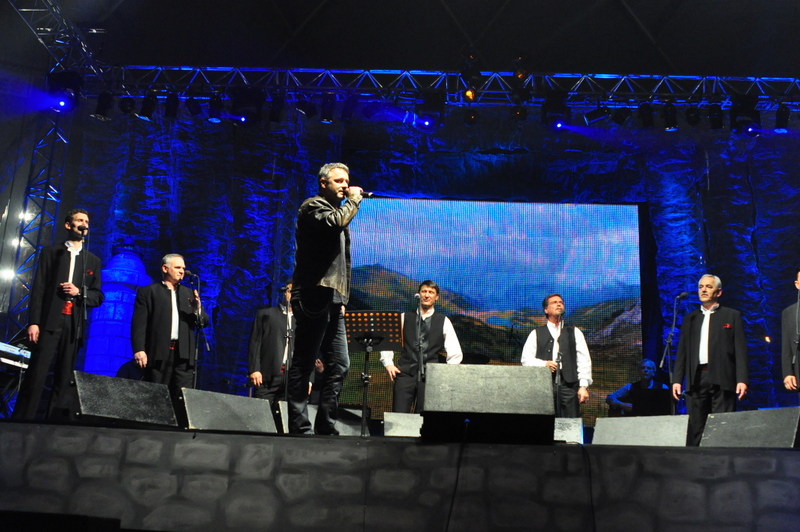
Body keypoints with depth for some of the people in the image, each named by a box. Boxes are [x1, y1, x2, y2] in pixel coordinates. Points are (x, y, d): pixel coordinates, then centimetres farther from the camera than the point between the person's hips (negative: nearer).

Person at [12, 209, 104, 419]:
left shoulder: (93, 260, 16)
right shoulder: (50, 252, 10)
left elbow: (98, 296, 13)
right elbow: (38, 289, 1)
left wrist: (79, 292, -8)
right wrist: (33, 322, -9)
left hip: (74, 324, 2)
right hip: (50, 320, -2)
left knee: (64, 377, 1)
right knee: (36, 374, -8)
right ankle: (22, 421, -5)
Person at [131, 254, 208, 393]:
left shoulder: (189, 294, 20)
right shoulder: (147, 292, 7)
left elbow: (204, 322, 16)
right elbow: (139, 323, -1)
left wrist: (197, 309, -5)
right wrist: (139, 349, -13)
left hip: (184, 354, 3)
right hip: (158, 353, -3)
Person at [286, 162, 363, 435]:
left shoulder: (338, 211, 26)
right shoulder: (313, 206, 0)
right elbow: (336, 222, -23)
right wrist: (354, 200, -5)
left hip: (332, 300, 9)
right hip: (314, 297, -9)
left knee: (339, 364, 6)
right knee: (303, 364, -6)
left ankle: (326, 425, 10)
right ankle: (300, 427, -3)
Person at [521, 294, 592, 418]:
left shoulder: (574, 332, 18)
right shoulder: (536, 333, 17)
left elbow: (584, 360, 10)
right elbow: (526, 359, 10)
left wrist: (583, 386, 0)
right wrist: (544, 364, -8)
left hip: (568, 385, 0)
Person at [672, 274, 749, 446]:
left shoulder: (732, 316, 8)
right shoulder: (690, 318, 18)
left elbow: (741, 350, 1)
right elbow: (682, 352, 14)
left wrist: (742, 379, -9)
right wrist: (677, 379, 5)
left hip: (722, 379, -3)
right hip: (696, 379, 3)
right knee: (695, 428, 2)